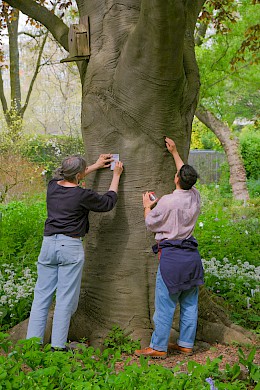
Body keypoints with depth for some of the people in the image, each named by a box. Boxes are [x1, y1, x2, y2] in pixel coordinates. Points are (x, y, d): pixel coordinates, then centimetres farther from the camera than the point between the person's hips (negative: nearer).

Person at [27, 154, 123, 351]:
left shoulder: (53, 186, 5)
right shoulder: (83, 195, -11)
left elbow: (68, 180, 28)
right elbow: (109, 202, 6)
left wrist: (96, 166, 34)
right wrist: (116, 175, 18)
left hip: (48, 243, 6)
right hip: (71, 246, -5)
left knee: (42, 295, 10)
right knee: (66, 298, 3)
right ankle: (58, 346, 6)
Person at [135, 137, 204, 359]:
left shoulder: (167, 201, -16)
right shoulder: (195, 197, 3)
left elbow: (151, 224, -2)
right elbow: (188, 177, 23)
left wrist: (147, 207, 17)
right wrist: (175, 153, 29)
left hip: (171, 256, -7)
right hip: (191, 254, 7)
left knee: (165, 303, 0)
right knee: (189, 303, 12)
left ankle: (158, 347, 7)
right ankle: (186, 344, 21)